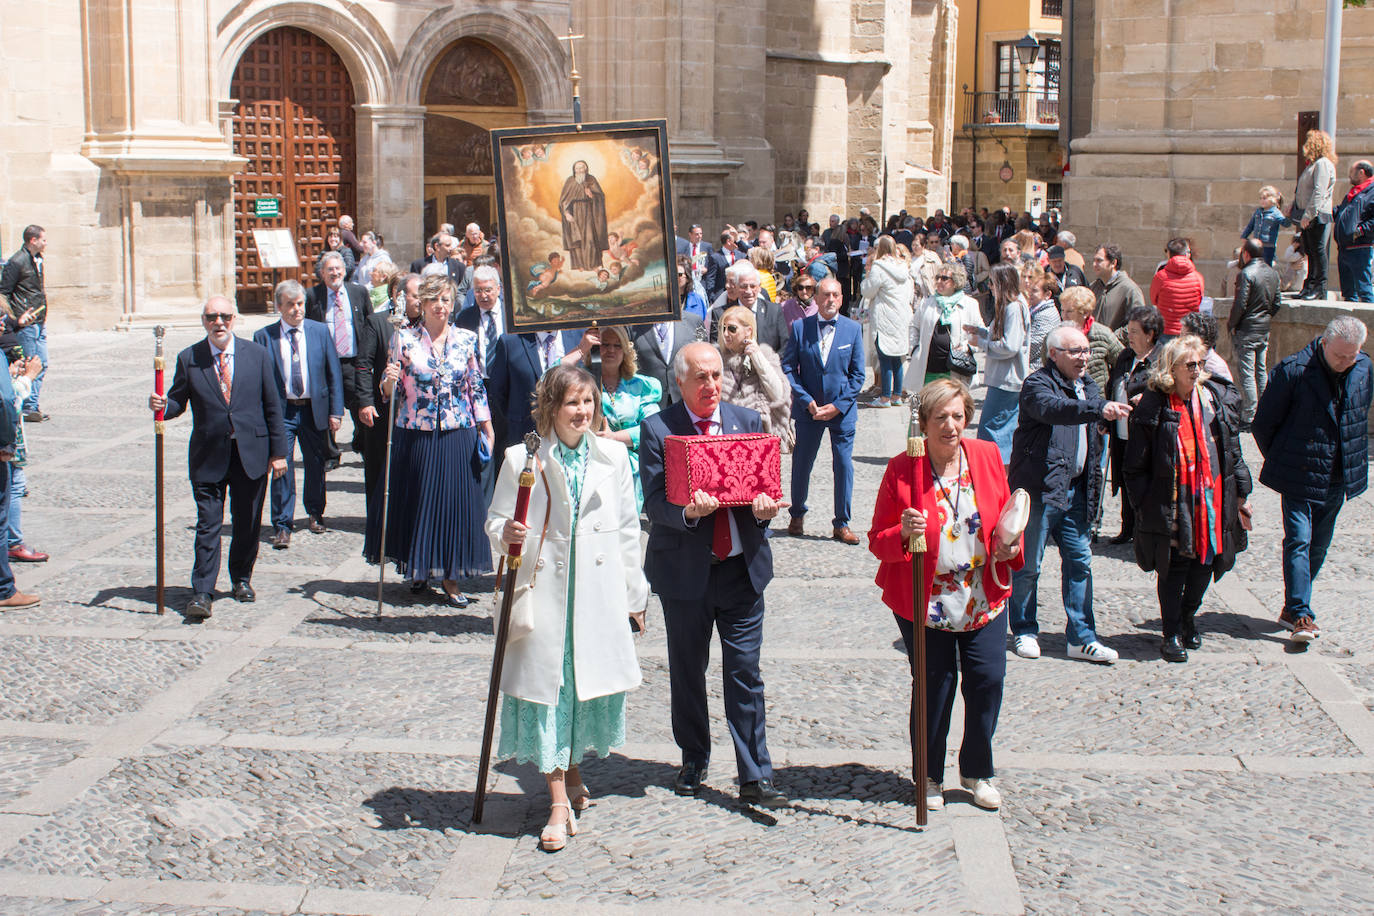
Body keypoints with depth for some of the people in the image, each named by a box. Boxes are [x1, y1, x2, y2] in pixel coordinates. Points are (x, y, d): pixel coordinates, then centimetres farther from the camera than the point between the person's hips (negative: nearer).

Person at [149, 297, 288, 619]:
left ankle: (242, 578, 31)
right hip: (209, 455, -1)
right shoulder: (188, 359, 1)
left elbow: (272, 406, 4)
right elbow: (178, 402, 5)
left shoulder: (256, 354, 2)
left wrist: (278, 451, 2)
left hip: (251, 452, 1)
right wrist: (161, 405, -19)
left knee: (248, 523, 11)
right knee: (208, 524, -4)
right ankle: (201, 593, -1)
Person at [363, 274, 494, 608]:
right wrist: (389, 380, -21)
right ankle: (418, 568, 27)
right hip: (415, 435, -1)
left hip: (458, 435, 1)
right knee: (416, 500, 8)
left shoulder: (466, 340, 3)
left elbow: (476, 388, 8)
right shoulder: (405, 339, -1)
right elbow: (390, 392, 1)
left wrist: (487, 430, 6)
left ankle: (449, 577, 11)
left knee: (455, 501, 2)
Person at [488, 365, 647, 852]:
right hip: (544, 592, -2)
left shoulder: (613, 456, 7)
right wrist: (506, 533, -19)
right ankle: (560, 805, 5)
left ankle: (571, 776, 33)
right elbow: (496, 520, 5)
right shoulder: (522, 459, -1)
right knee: (548, 688, -2)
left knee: (591, 685, 9)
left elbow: (628, 529, 11)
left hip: (599, 593, 2)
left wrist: (634, 594, 11)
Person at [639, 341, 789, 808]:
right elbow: (654, 502, -10)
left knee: (745, 673, 0)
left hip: (742, 567, 1)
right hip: (685, 569, -1)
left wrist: (765, 506, -17)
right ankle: (694, 759, 31)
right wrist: (688, 511, -30)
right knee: (687, 671, 12)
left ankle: (755, 777, 5)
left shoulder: (748, 421, 6)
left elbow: (764, 485, 7)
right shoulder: (658, 429, -4)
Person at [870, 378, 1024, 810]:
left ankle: (977, 772, 24)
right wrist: (904, 533, -27)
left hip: (984, 599, 3)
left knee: (988, 682, 1)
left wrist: (1010, 546, -5)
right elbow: (878, 540, -6)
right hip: (924, 603, -3)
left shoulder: (987, 456, 1)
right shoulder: (901, 469, -10)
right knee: (934, 686, 4)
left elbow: (1007, 516, 15)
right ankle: (929, 776, 26)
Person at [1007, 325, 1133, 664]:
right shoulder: (1038, 384, -12)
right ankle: (1024, 632, 17)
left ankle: (1082, 638, 15)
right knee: (1028, 564, 1)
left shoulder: (1087, 387, 14)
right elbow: (1053, 408, -34)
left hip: (1074, 491, 7)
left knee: (1080, 560, 8)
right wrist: (1099, 409, -47)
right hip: (1040, 488, -7)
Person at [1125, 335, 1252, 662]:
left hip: (1213, 498, 4)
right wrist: (1144, 505, -10)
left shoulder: (1220, 398, 5)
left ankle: (1188, 619, 34)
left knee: (1205, 561, 11)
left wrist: (1241, 495, 13)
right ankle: (1172, 634, 14)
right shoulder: (1153, 407, -9)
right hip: (1172, 503, -4)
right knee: (1175, 566, 1)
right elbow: (1136, 466, -5)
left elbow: (1233, 451, 13)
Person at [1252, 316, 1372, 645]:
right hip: (1300, 478, -5)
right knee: (1298, 540, -11)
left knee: (1318, 546, 11)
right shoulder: (1293, 370, -16)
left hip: (1338, 479, 5)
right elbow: (1263, 423, -7)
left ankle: (1293, 608, 23)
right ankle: (1300, 613, -10)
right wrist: (1281, 463, 1)